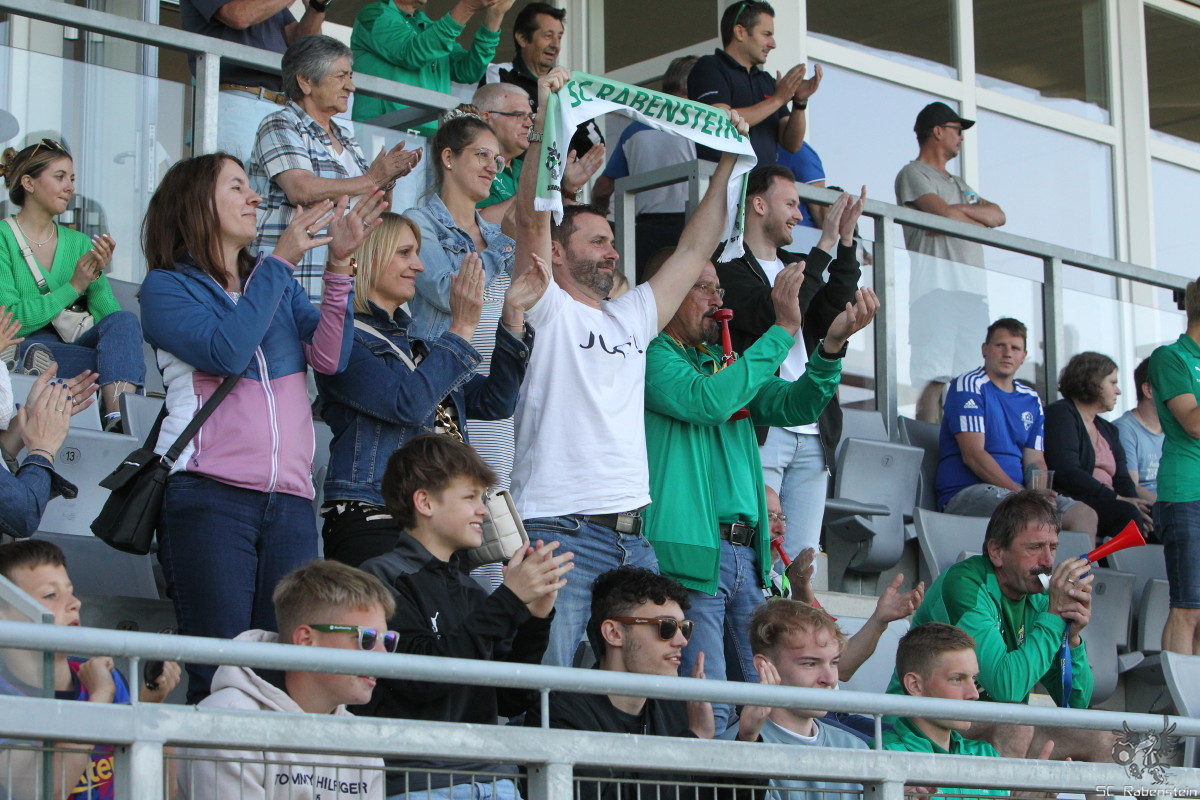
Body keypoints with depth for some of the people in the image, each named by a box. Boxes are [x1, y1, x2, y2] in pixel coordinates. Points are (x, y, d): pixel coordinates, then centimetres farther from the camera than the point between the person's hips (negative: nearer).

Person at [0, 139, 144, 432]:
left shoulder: (78, 243, 17)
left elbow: (109, 316, 8)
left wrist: (97, 276, -9)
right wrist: (73, 287, -10)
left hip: (72, 345, 6)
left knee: (125, 320, -29)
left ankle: (117, 418, -46)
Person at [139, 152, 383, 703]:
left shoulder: (279, 285, 23)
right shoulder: (166, 287, 8)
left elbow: (329, 357, 6)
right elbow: (226, 352, -10)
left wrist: (337, 265, -3)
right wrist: (281, 261, -5)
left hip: (290, 498, 5)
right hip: (209, 495, -5)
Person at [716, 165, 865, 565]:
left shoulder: (798, 267, 23)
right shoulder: (728, 267, 0)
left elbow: (834, 319, 8)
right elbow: (772, 317, -16)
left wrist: (846, 244, 1)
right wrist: (826, 245, -10)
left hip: (812, 434, 7)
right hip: (760, 431, -7)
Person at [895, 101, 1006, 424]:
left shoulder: (958, 185, 32)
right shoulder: (913, 174, 5)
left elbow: (997, 216, 18)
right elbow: (945, 215, -10)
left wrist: (961, 211, -1)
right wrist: (979, 220, 10)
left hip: (973, 286, 8)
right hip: (937, 284, -8)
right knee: (933, 374, -16)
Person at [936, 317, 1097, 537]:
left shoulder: (1031, 399, 19)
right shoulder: (968, 385, -2)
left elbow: (1035, 461, 14)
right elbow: (972, 455, -13)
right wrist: (1021, 494, -21)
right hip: (964, 493, -7)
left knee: (1085, 514, -17)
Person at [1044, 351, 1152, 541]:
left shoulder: (1108, 430, 28)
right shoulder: (1060, 415, 1)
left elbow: (1122, 479, 16)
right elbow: (1068, 473, -14)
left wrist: (1134, 502, -9)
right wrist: (1118, 499, -16)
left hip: (1108, 504, 8)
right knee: (1127, 514, -33)